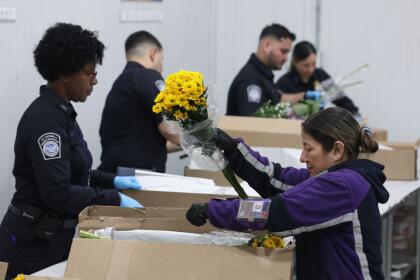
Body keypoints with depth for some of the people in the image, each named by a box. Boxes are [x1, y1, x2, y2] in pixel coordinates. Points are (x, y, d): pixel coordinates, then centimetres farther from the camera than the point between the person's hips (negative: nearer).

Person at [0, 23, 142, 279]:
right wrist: (115, 200, -17)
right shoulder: (45, 119, -20)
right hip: (35, 244, -10)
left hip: (56, 236, 10)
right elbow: (58, 193, -25)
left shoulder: (60, 112, 11)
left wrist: (112, 181, 15)